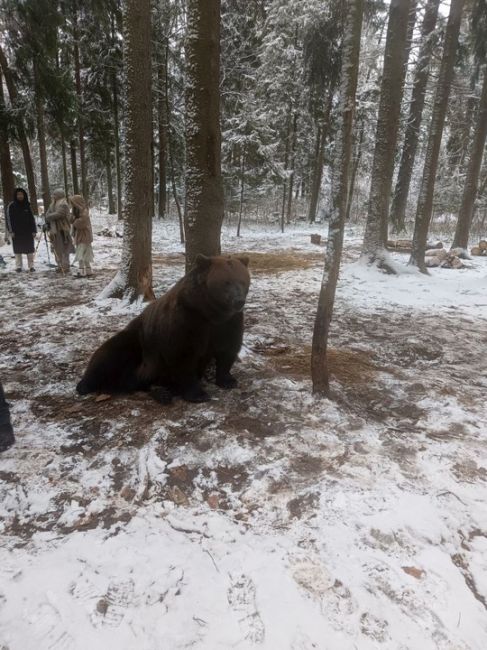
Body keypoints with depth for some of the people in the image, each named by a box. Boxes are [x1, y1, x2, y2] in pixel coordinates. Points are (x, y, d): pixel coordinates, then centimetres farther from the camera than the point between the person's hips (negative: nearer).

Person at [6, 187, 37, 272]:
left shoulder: (27, 206, 7)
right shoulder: (11, 206, 0)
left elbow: (32, 218, 7)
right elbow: (9, 219, -2)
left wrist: (34, 230, 1)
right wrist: (11, 231, -9)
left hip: (28, 231, 2)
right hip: (17, 232, -2)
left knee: (30, 249, 1)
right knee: (18, 250, 3)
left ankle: (31, 266, 7)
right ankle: (18, 266, 8)